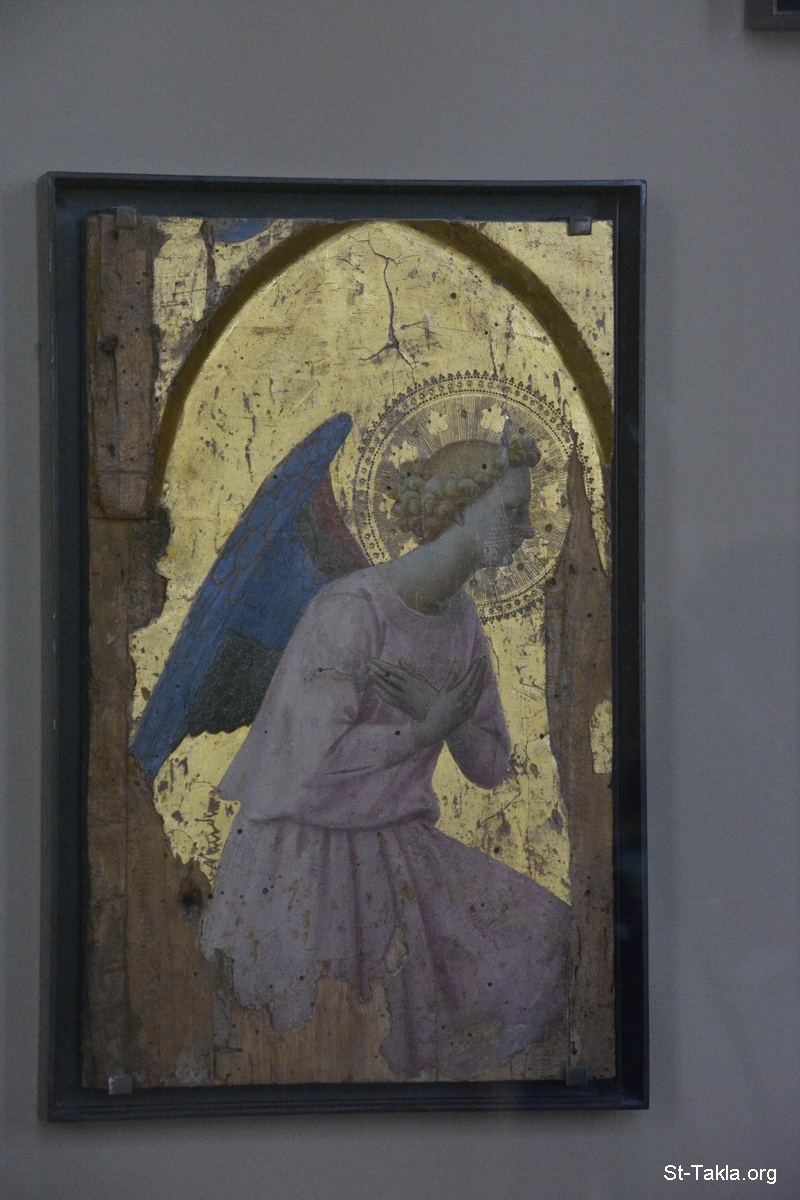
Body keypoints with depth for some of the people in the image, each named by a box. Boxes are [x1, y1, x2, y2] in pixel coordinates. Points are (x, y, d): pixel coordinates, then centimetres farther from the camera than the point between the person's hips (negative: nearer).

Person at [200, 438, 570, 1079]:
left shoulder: (462, 617, 4)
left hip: (399, 844, 7)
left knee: (545, 931, -2)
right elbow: (320, 756, -29)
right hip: (307, 853, -7)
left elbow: (492, 767, 6)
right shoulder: (352, 609, -20)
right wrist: (429, 730, -15)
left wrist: (438, 713, -15)